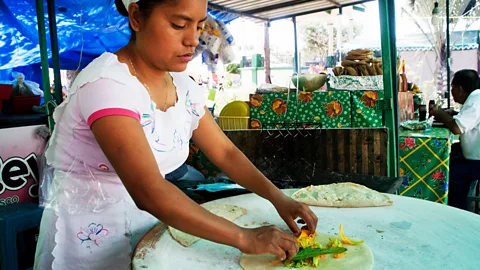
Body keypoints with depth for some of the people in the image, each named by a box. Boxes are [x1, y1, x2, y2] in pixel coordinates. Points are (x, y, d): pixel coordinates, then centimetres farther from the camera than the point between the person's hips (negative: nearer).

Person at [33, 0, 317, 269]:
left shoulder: (183, 86, -3)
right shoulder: (107, 84, -26)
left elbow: (226, 152, 1)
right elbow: (148, 192, -35)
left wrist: (278, 197, -12)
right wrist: (244, 238, -32)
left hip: (147, 222, 7)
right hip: (90, 236, -6)